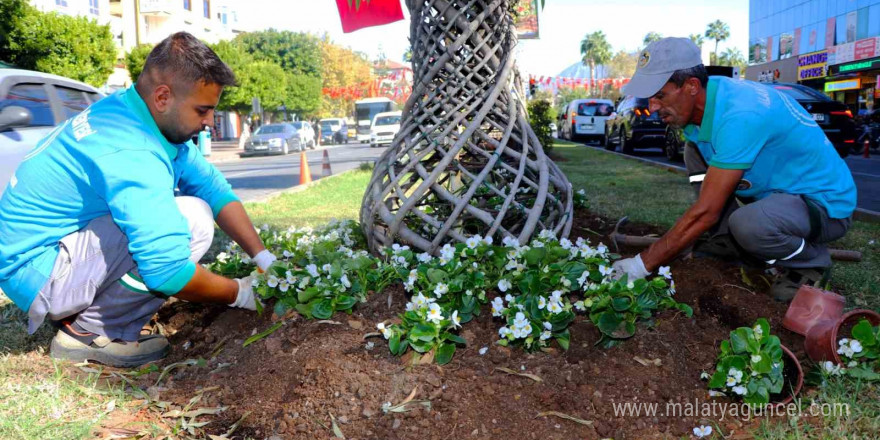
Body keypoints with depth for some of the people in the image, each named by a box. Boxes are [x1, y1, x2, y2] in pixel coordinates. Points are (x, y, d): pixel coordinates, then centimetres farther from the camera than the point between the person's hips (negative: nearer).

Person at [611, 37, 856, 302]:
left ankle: (811, 263, -3)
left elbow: (705, 212, -32)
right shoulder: (698, 101, -6)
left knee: (748, 224, -38)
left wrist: (644, 263, -26)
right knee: (695, 151, -1)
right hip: (775, 190, 8)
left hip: (824, 201, -8)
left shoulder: (740, 115, -33)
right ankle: (726, 244, 3)